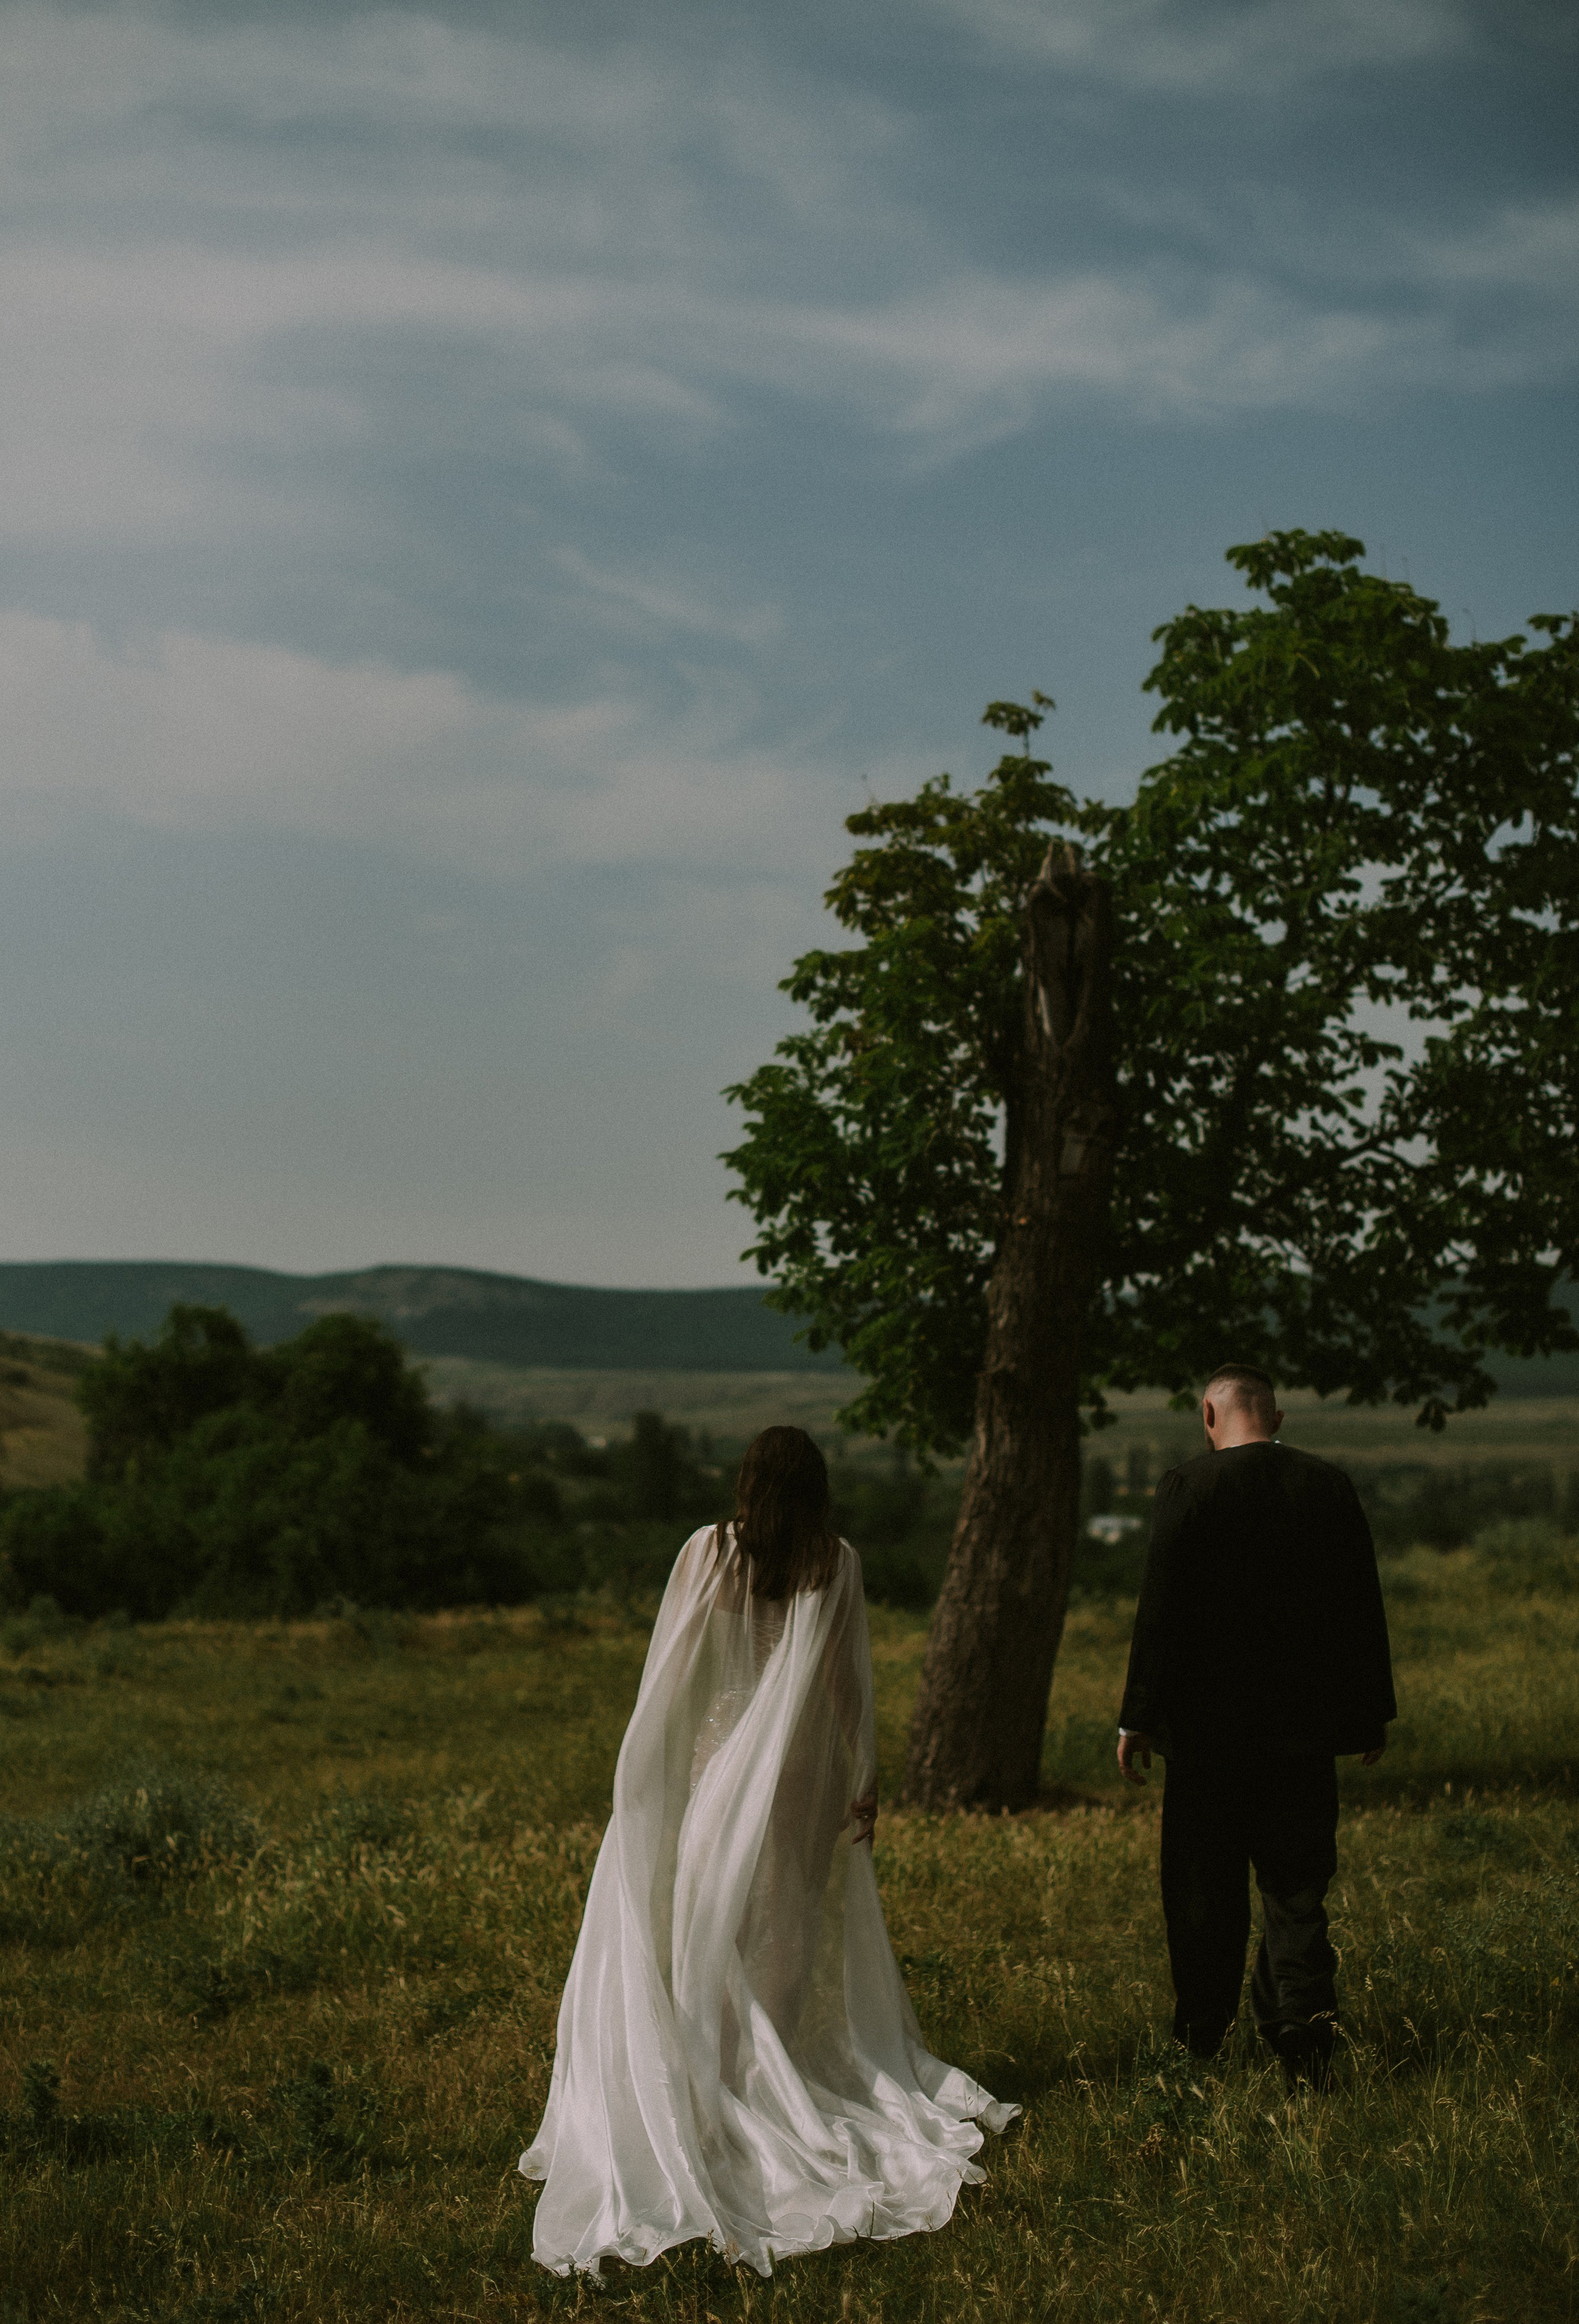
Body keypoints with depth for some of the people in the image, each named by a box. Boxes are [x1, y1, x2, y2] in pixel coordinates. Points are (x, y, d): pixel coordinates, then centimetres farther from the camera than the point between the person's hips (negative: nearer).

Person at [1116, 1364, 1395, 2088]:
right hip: (1303, 1725, 3)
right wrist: (1371, 1714, 14)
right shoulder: (1331, 1486, 1)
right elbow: (1363, 1609, 5)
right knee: (1295, 1878, 10)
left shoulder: (1187, 1487, -10)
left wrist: (1138, 1718, -5)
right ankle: (1304, 2010, -6)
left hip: (1209, 1724, -2)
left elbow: (1159, 1611, -11)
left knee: (1204, 1883, 10)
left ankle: (1202, 2029, 20)